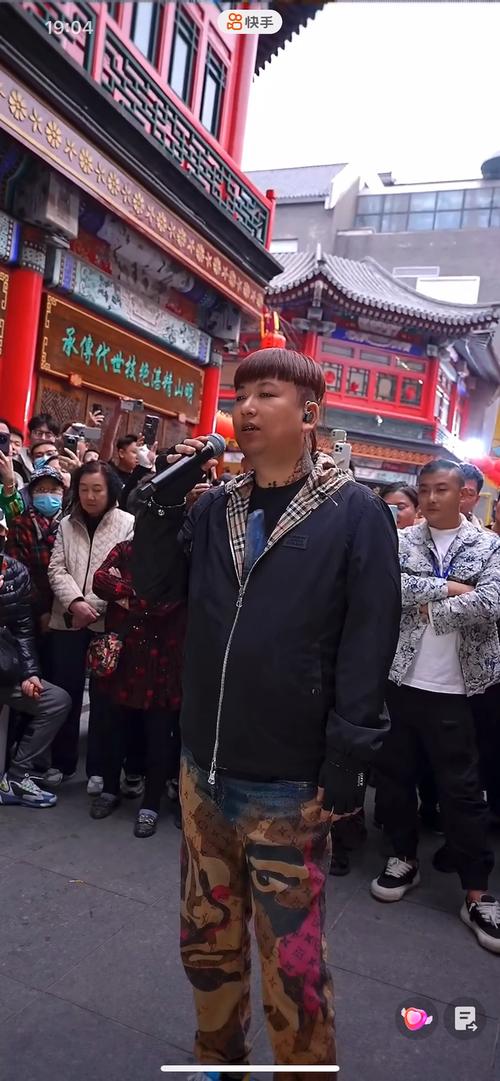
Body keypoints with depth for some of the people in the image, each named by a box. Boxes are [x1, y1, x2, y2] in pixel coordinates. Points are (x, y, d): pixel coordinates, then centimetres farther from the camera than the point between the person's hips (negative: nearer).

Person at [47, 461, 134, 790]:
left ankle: (99, 768, 17)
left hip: (108, 621, -3)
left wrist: (95, 606, -16)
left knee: (103, 694, 5)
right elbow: (57, 569, 3)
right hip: (68, 621, 3)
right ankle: (62, 762, 27)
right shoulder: (67, 524, 11)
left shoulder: (128, 524, -1)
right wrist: (74, 602, -14)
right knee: (65, 691, 11)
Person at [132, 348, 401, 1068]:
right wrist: (166, 496, -6)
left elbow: (368, 647, -11)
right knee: (207, 941, 23)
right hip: (204, 771, 5)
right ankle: (218, 1056, 46)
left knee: (292, 964, 12)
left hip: (288, 786, -5)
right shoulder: (215, 507, 7)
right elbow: (155, 587, 6)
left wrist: (345, 766, -13)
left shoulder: (357, 514, -9)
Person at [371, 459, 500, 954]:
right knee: (397, 773, 14)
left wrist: (429, 607, -11)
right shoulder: (401, 541, 4)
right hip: (400, 677, 3)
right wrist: (450, 587, -14)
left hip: (451, 686, -2)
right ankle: (404, 858, 33)